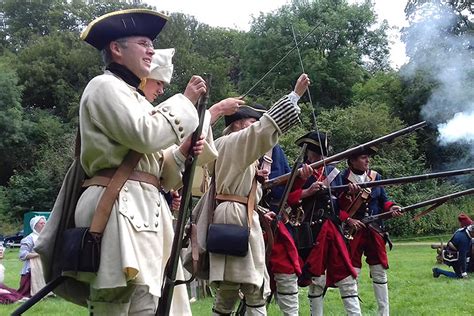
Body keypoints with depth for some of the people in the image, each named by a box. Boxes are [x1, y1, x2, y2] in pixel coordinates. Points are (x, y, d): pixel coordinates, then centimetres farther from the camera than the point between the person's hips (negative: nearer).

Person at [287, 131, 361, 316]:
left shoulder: (333, 172, 14)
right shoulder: (300, 173, 1)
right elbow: (288, 200, -11)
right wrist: (308, 191, -21)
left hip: (334, 229, 4)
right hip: (312, 230, -4)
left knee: (347, 276, 2)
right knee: (317, 279, 2)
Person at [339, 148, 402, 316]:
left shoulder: (376, 177, 7)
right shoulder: (342, 179, -7)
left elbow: (383, 200, 12)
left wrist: (391, 208, -8)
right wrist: (348, 219, -19)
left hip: (375, 230, 4)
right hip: (352, 231, -4)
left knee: (380, 272, 8)